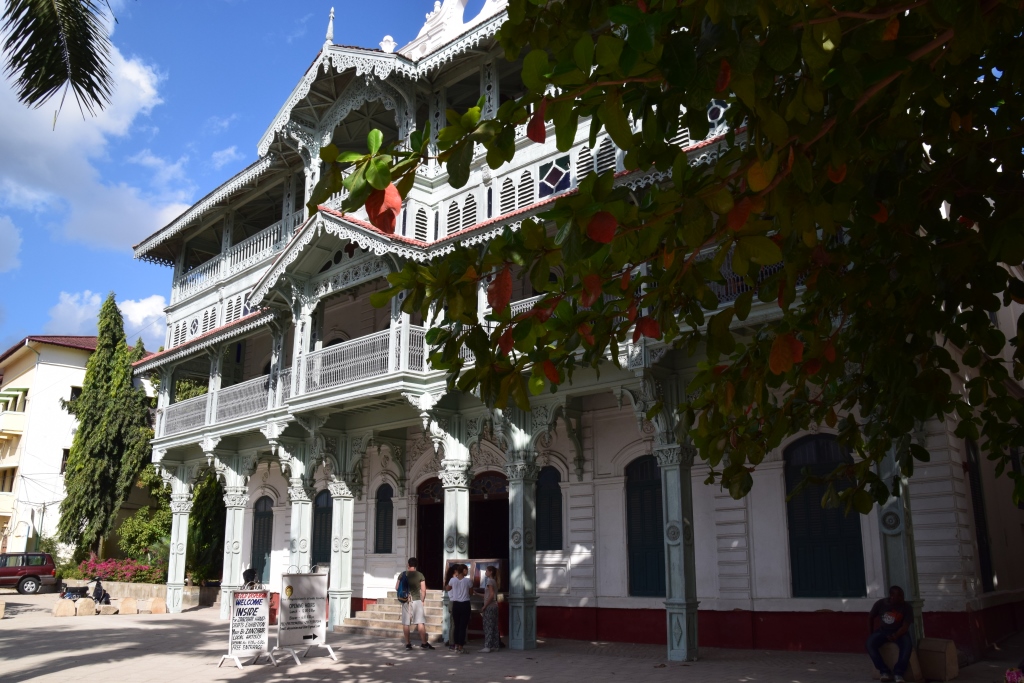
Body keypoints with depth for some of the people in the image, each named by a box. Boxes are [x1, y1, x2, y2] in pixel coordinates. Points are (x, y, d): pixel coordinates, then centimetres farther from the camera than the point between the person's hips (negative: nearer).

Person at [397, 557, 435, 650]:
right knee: (421, 622, 0)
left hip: (405, 601, 2)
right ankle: (424, 643, -2)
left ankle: (408, 643, 10)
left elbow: (397, 588, 4)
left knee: (405, 623, 8)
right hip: (416, 600, -2)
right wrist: (422, 600, 8)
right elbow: (423, 590, -4)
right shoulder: (420, 575, -4)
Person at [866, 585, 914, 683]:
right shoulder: (880, 603, -8)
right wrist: (872, 633, 5)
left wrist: (896, 635, -34)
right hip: (883, 630, 1)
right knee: (869, 643, -28)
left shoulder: (907, 607, -13)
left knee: (908, 645, -36)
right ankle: (885, 671, -21)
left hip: (900, 632, -1)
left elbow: (905, 626, -16)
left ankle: (898, 673, -24)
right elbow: (870, 618, 8)